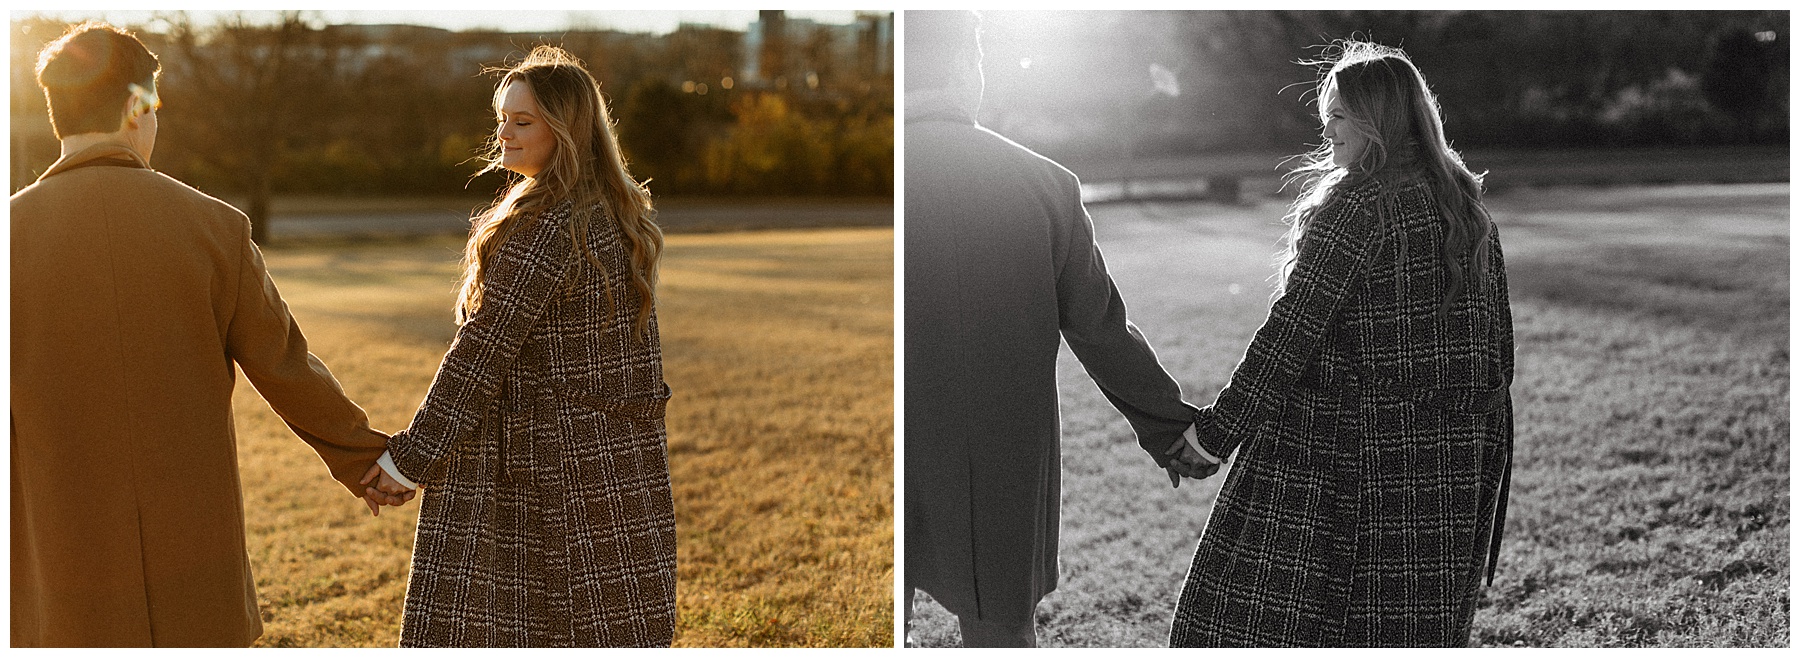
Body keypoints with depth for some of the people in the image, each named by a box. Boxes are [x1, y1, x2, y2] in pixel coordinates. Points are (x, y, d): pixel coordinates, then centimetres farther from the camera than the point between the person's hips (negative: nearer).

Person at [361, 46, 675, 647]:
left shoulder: (544, 226, -17)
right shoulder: (618, 217, 10)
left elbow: (483, 350, -17)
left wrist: (409, 459, -11)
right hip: (623, 459, 9)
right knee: (619, 627, 13)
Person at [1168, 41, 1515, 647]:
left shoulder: (1355, 206, -12)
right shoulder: (1465, 207, 10)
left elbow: (1291, 330, -17)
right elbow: (1498, 352, 14)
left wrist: (1217, 429, -14)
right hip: (1452, 463, 8)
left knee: (1256, 619, 1)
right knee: (1420, 631, 13)